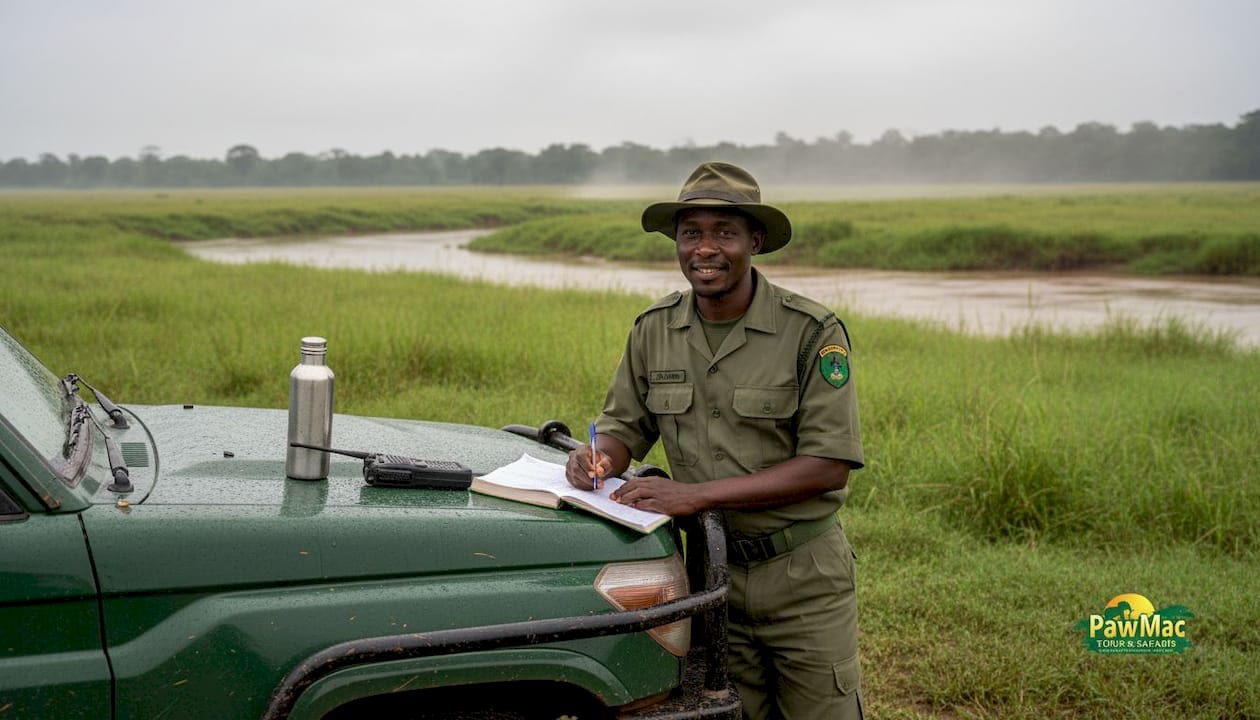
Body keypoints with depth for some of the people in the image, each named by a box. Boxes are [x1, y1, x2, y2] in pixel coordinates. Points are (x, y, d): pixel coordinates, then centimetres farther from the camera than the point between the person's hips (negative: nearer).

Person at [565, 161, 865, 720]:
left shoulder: (813, 332, -14)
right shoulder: (653, 330, 0)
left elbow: (830, 464, -18)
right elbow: (626, 425, 9)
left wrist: (698, 493, -24)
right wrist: (600, 458, -16)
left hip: (802, 577, -3)